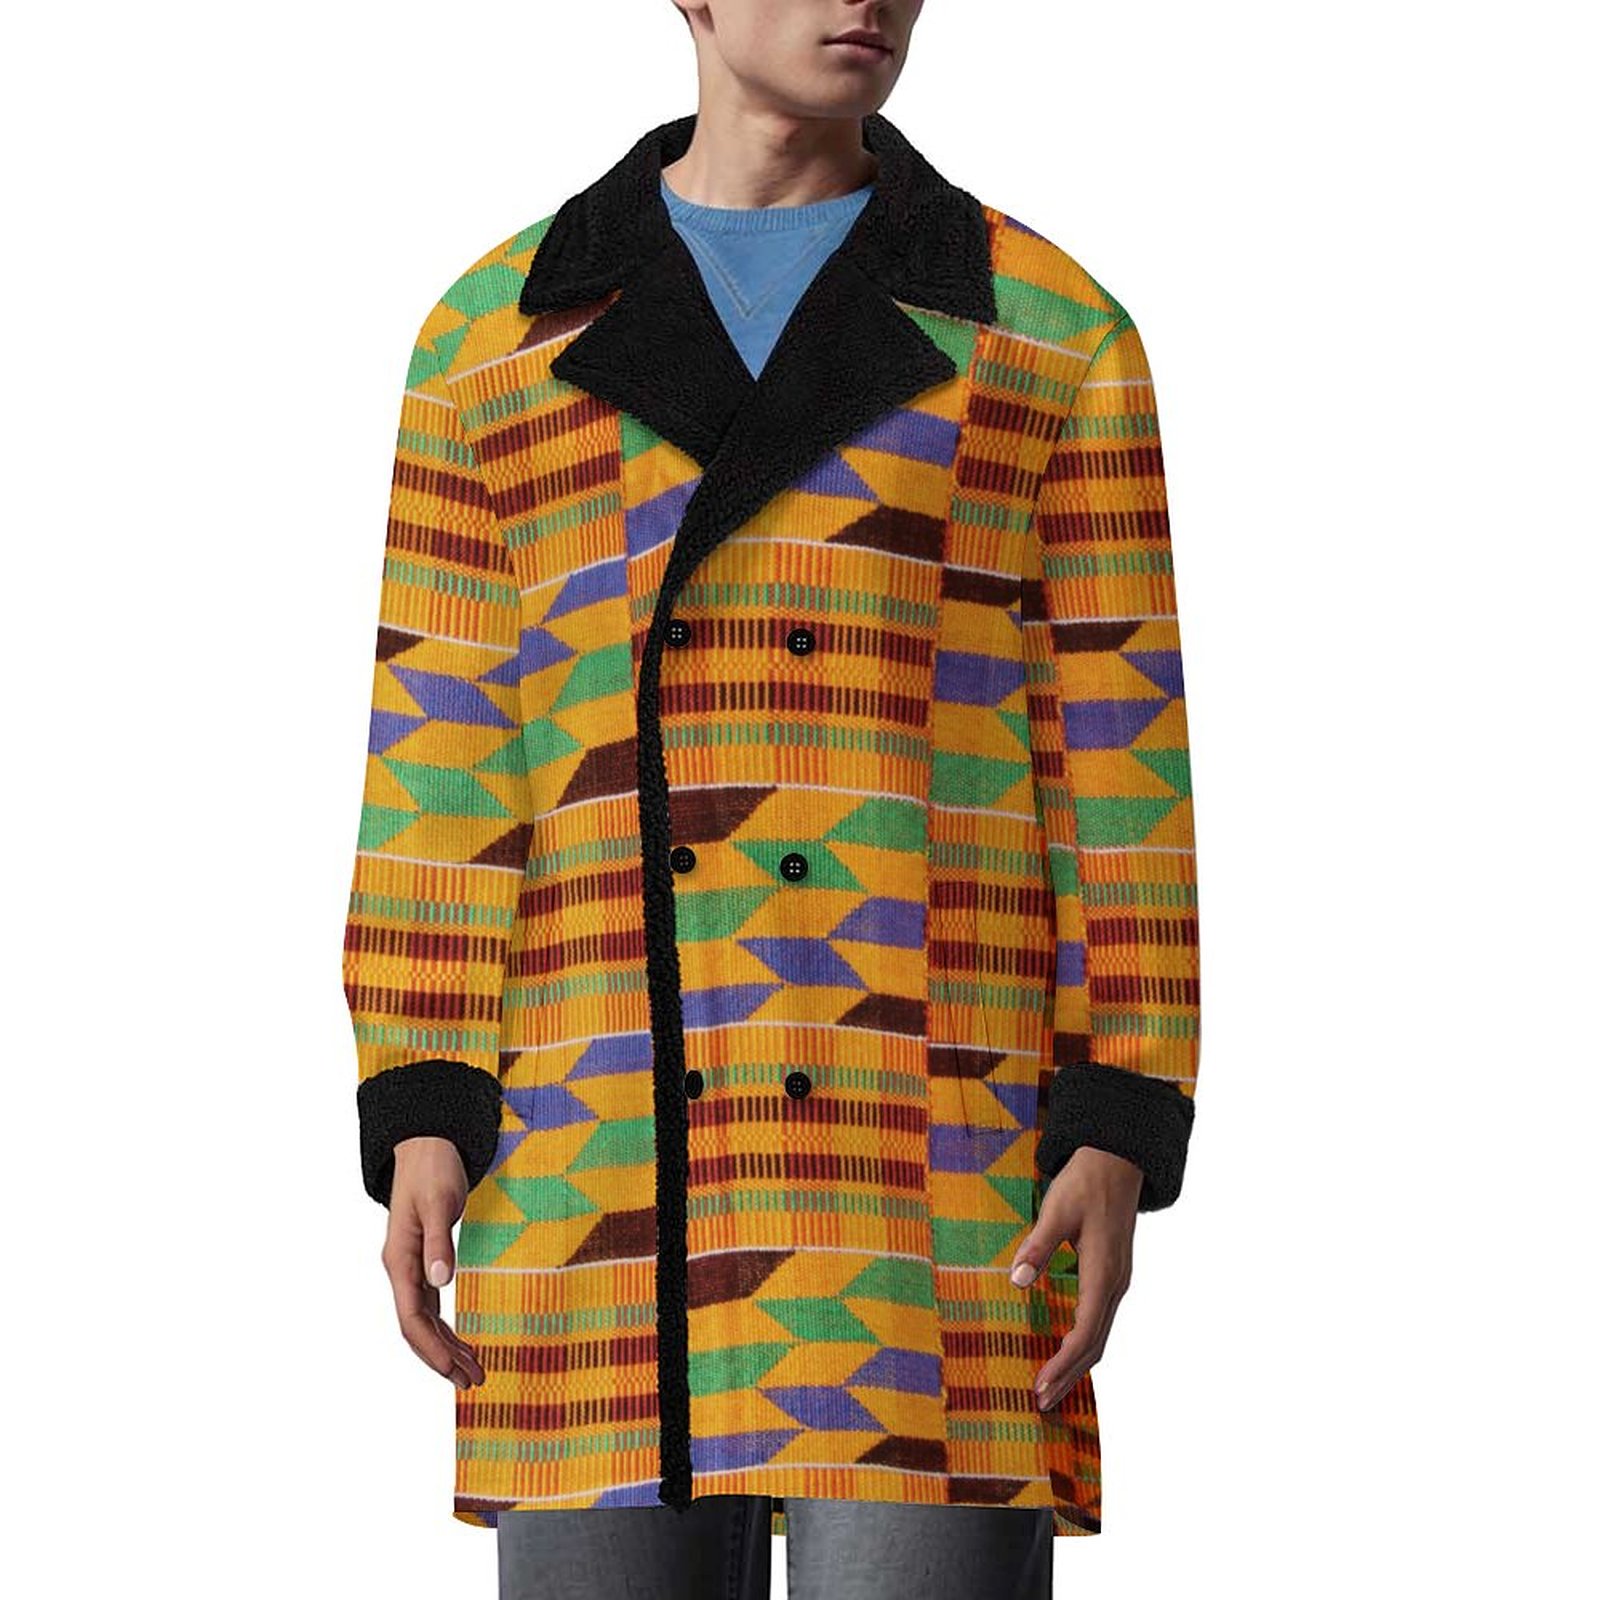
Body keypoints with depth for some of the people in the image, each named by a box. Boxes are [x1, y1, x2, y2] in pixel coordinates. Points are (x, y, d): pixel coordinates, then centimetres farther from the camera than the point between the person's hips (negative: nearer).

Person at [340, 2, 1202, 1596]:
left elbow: (1114, 740, 3)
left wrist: (1119, 1135, -7)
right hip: (615, 1133, 1)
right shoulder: (501, 333, 11)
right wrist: (416, 1118, -2)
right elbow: (441, 740, 7)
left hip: (934, 1116, -1)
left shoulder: (1050, 330, 7)